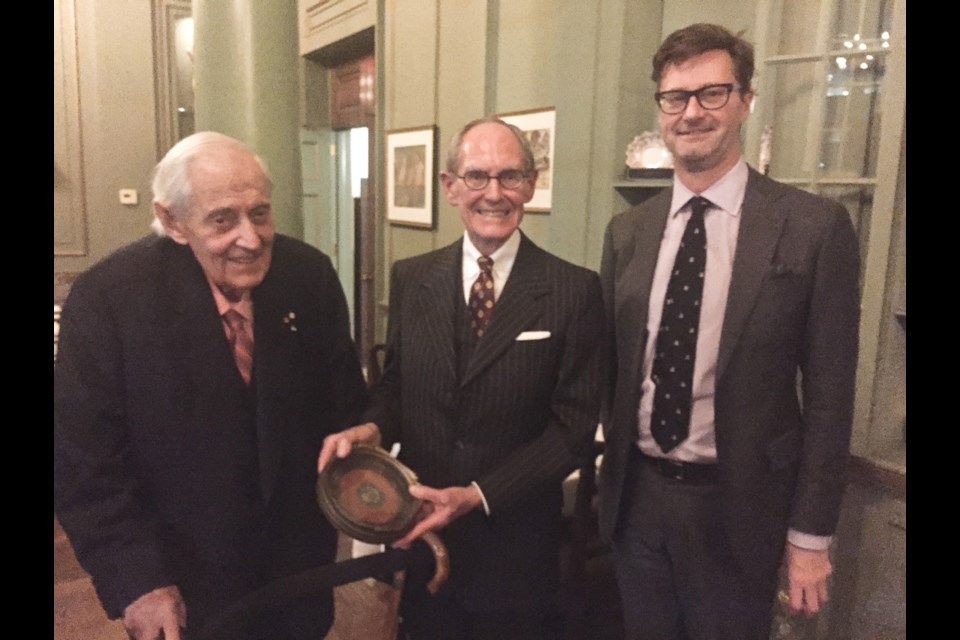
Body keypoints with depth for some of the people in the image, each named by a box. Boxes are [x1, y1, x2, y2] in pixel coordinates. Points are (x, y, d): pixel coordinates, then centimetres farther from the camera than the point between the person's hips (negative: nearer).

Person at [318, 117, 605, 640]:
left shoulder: (575, 290, -12)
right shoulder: (410, 279, -1)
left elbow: (574, 427, -12)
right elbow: (394, 383, 8)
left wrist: (477, 495, -18)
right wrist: (371, 429, -13)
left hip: (517, 546, -2)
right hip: (420, 536, 3)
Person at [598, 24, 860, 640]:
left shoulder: (815, 226, -10)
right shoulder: (627, 232, 1)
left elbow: (828, 395, -8)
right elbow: (612, 368, 6)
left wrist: (811, 533, -6)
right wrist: (605, 483, 7)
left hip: (737, 509, -3)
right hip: (636, 497, 4)